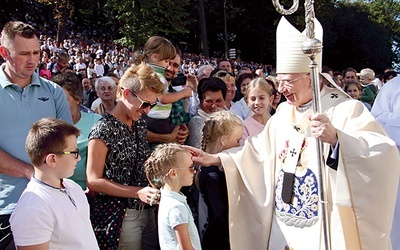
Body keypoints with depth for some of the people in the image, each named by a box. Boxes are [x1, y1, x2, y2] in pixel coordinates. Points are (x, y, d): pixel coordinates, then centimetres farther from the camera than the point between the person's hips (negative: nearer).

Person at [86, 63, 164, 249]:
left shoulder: (140, 124, 8)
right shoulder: (104, 129, -15)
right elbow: (93, 181, -16)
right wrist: (137, 192, -22)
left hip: (147, 211, 7)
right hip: (119, 217, -7)